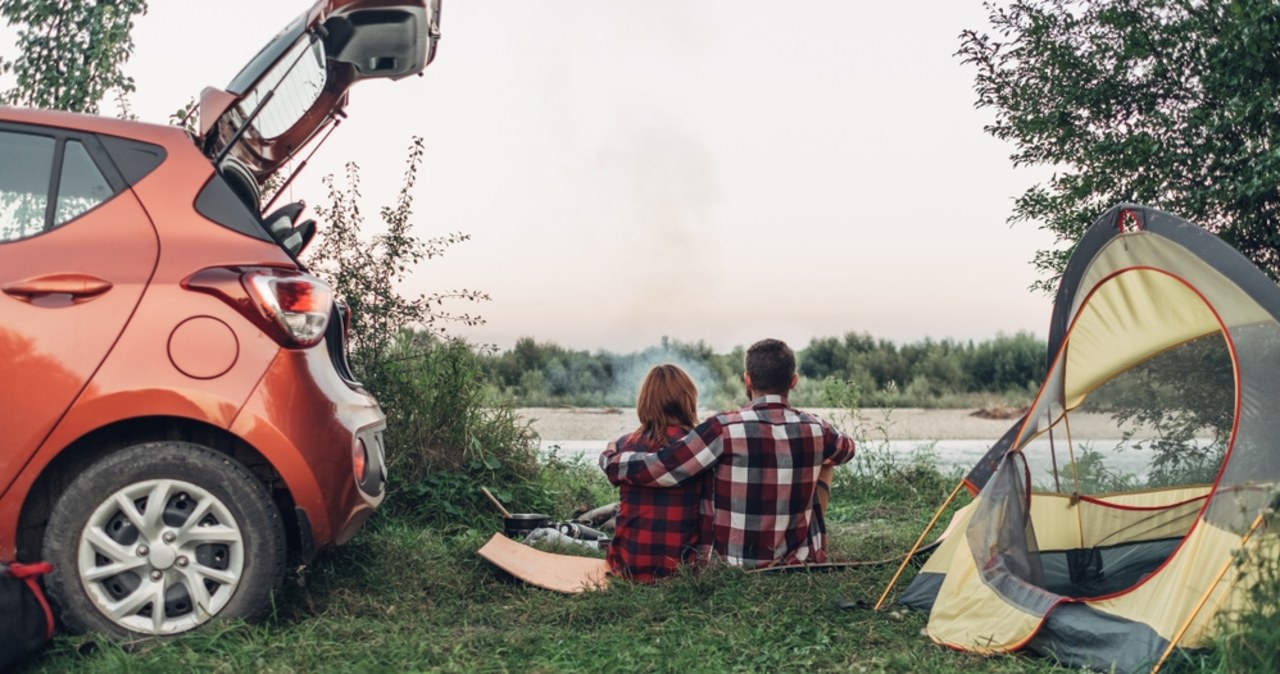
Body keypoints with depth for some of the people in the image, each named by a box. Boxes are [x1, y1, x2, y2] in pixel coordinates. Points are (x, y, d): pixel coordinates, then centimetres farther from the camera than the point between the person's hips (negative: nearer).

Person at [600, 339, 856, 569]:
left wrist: (611, 455, 3)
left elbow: (651, 470, -18)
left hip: (731, 570, -2)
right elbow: (846, 447, 21)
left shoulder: (725, 430, -17)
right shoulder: (816, 431, -5)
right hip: (800, 567, 3)